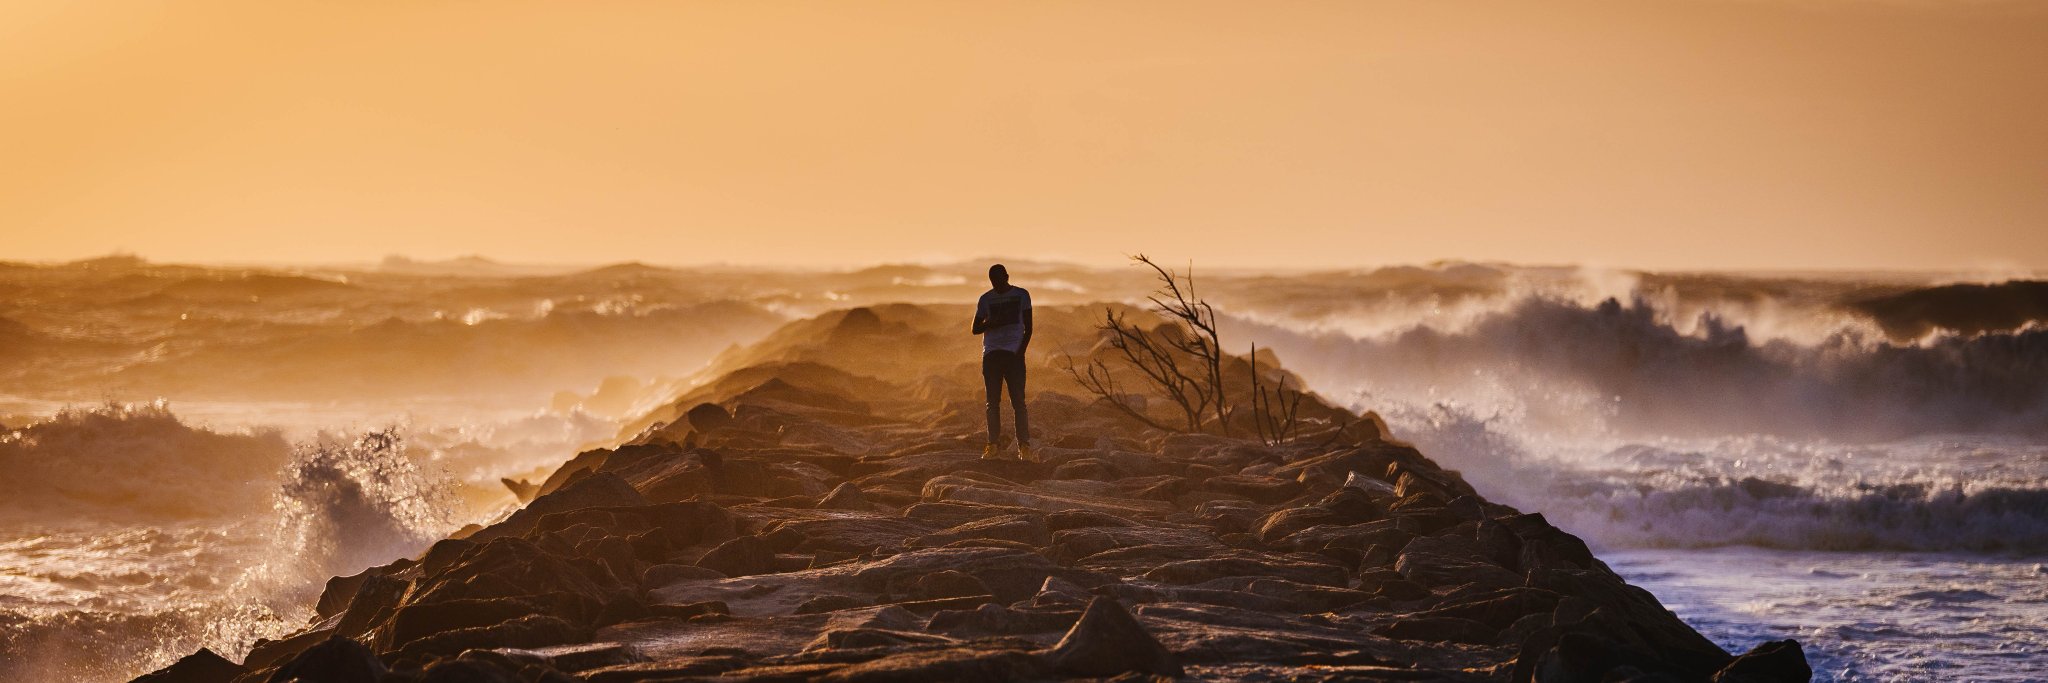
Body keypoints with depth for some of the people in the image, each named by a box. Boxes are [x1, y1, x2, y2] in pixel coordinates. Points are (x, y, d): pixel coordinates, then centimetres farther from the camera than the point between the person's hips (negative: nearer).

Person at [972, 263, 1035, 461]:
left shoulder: (1021, 295, 6)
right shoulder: (985, 300, 11)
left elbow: (1028, 328, 5)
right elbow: (976, 329, 11)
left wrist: (1021, 352, -7)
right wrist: (992, 323, -9)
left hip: (1014, 354, -2)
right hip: (991, 354, 2)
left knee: (1018, 400, -8)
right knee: (993, 401, -1)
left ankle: (1024, 446, -8)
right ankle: (993, 445, 0)